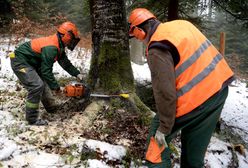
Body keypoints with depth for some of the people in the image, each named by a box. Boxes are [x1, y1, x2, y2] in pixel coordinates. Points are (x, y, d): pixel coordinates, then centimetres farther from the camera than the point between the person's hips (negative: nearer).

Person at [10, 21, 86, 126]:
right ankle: (32, 119, -9)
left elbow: (66, 63, 14)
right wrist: (56, 87, -16)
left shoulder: (58, 45, 4)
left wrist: (77, 74, 8)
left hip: (29, 62, 11)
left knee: (43, 82, 18)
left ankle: (51, 107, 32)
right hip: (20, 62, -11)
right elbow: (46, 71, -25)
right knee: (37, 86, -18)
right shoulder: (51, 48, -27)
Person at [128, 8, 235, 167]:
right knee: (195, 147, 23)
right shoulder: (180, 24, 9)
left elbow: (165, 92, -21)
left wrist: (164, 128, -11)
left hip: (196, 98, -8)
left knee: (158, 137, 12)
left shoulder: (157, 48, -16)